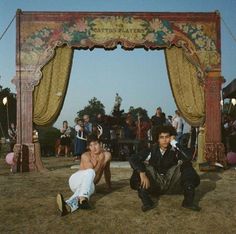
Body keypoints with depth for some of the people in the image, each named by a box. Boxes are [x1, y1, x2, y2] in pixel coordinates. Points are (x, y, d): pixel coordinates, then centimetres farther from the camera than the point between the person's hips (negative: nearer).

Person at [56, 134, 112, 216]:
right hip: (75, 180, -2)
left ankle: (69, 205, -68)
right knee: (90, 172, -36)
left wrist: (108, 185, 30)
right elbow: (92, 173, -16)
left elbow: (107, 171, 21)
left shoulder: (107, 155, 4)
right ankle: (83, 198, -64)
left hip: (89, 185, 3)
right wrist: (100, 162, -20)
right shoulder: (85, 156, -6)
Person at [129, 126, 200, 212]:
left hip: (172, 185, 0)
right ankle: (146, 202, -27)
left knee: (187, 167, -20)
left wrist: (174, 143, -25)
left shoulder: (174, 150, -7)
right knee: (138, 172, -24)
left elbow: (186, 159, -29)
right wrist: (142, 174, -32)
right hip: (155, 185, 0)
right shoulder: (151, 151, -9)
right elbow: (133, 159, -18)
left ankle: (188, 201, -19)